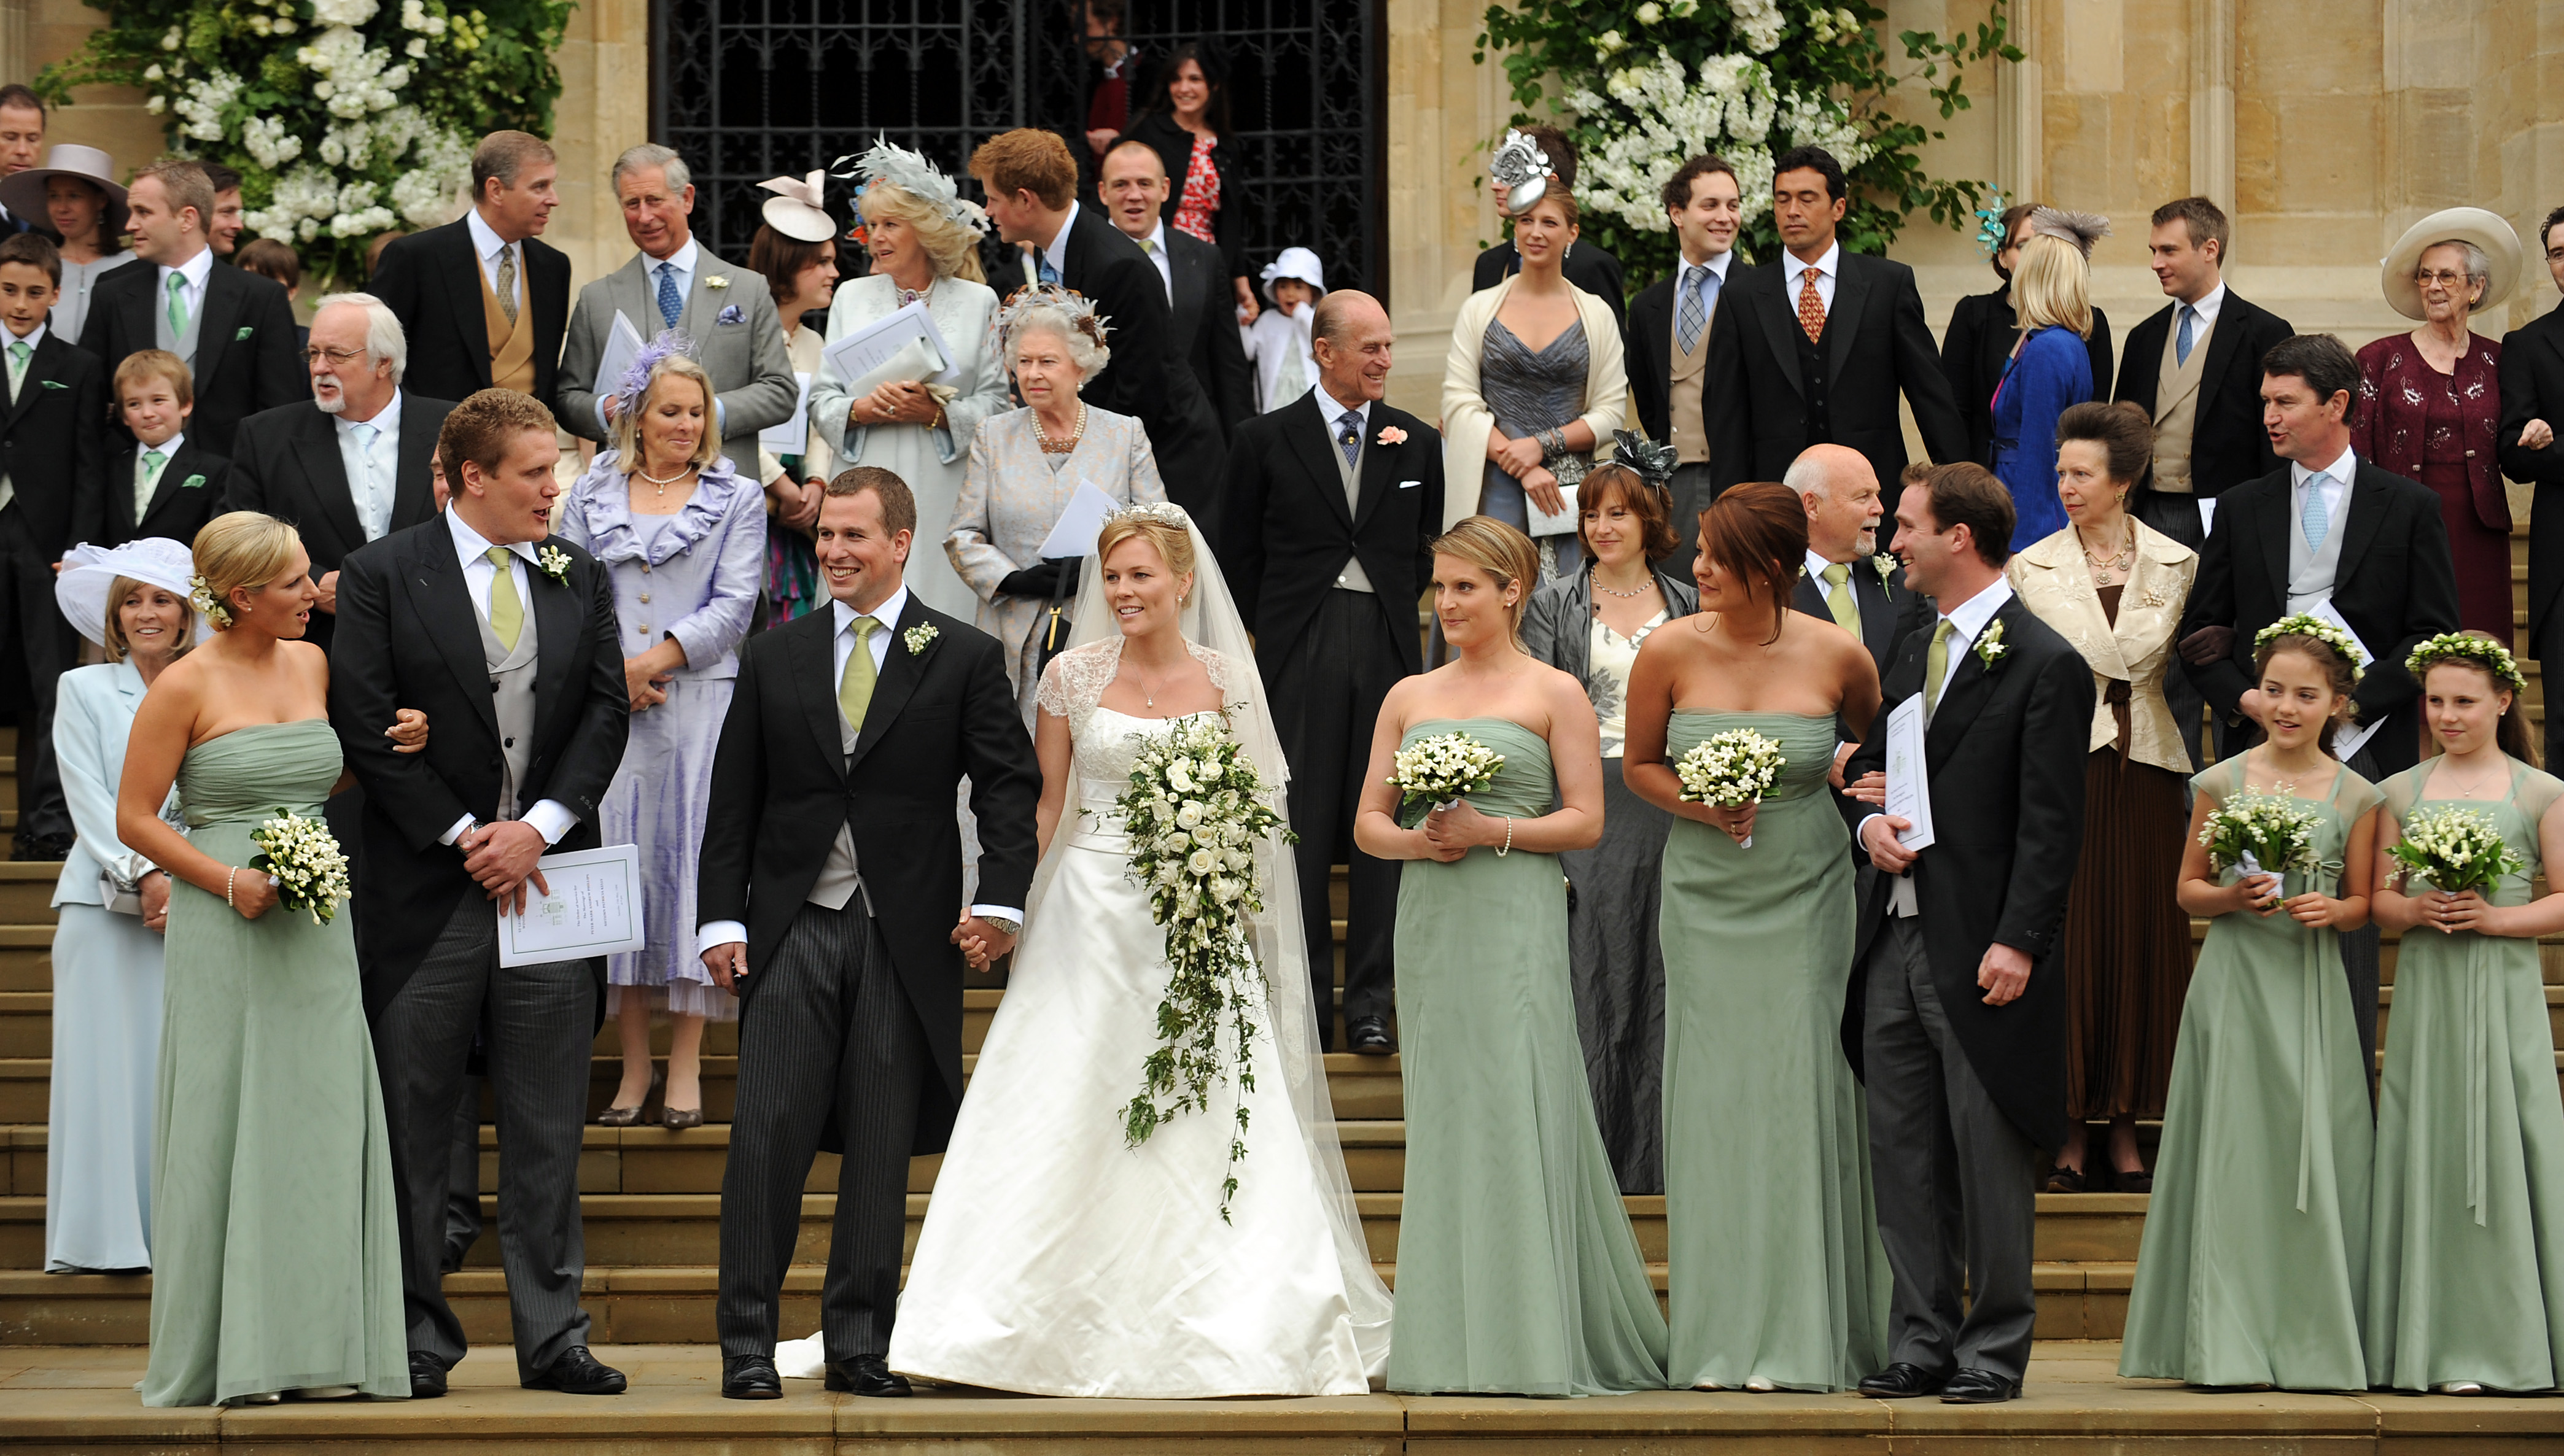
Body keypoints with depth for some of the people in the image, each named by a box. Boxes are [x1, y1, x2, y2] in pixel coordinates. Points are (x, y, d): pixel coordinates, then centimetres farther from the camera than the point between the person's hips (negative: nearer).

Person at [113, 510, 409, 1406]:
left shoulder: (313, 665, 10)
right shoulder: (187, 685, -7)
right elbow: (134, 818, -5)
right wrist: (230, 881, -15)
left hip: (317, 929, 5)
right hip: (225, 931, -5)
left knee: (319, 1126, 3)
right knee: (228, 1132, -3)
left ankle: (315, 1345, 7)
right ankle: (228, 1356, 2)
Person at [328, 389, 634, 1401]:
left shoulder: (581, 580, 10)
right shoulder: (381, 576, -2)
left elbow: (607, 713, 5)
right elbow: (364, 725, -7)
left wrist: (537, 827, -9)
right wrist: (463, 837, -10)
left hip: (547, 876, 3)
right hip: (424, 891, -3)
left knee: (547, 1130, 5)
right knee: (413, 1125, 2)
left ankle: (553, 1338, 9)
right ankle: (417, 1340, 9)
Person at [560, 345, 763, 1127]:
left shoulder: (736, 498, 8)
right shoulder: (592, 493, 13)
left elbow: (733, 604, 0)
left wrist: (659, 659, -11)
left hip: (699, 702, -2)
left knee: (689, 854, -5)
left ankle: (686, 1065, -1)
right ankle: (633, 1063, 6)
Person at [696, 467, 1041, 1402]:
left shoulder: (966, 657, 4)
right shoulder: (773, 657, 9)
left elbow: (1010, 787, 0)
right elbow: (733, 800, 9)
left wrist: (1002, 898, -14)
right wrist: (720, 918, 1)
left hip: (908, 936, -1)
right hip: (793, 928, 1)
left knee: (882, 1149, 4)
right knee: (768, 1134, -4)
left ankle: (859, 1345, 12)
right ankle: (748, 1345, 1)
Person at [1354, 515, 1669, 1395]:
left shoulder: (1555, 695, 2)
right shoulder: (1408, 698, 14)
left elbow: (1586, 821, -2)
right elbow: (1367, 822, 13)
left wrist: (1492, 831, -14)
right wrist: (1417, 840, -7)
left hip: (1516, 925, -4)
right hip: (1431, 920, 4)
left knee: (1516, 1113, -8)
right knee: (1442, 1116, 3)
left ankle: (1532, 1342, -4)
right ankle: (1449, 1346, 7)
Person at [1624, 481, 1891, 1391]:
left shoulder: (1837, 657, -6)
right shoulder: (1671, 652, -5)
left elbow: (1876, 745, 14)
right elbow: (1640, 767, 8)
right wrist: (1702, 806, -9)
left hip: (1806, 897, -1)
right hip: (1705, 897, 1)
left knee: (1802, 1098, -2)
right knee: (1714, 1102, 1)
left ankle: (1810, 1339, 5)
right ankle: (1721, 1341, 7)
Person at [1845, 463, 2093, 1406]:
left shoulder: (2045, 665, -8)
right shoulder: (1914, 655, 16)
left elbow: (2051, 825, -12)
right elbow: (1871, 764, 24)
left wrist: (2018, 942, -18)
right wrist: (1869, 823, 0)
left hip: (1981, 955, -7)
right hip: (1896, 940, 7)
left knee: (1990, 1163, -1)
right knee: (1904, 1157, 8)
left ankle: (1995, 1350, 6)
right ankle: (1922, 1339, 15)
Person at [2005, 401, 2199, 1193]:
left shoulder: (2173, 563, 6)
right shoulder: (2033, 567, 6)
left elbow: (2145, 655, 1)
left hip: (2143, 766, 1)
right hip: (2065, 761, -1)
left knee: (2141, 936, 2)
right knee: (2067, 937, -3)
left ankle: (2126, 1131, 9)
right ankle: (2072, 1134, 3)